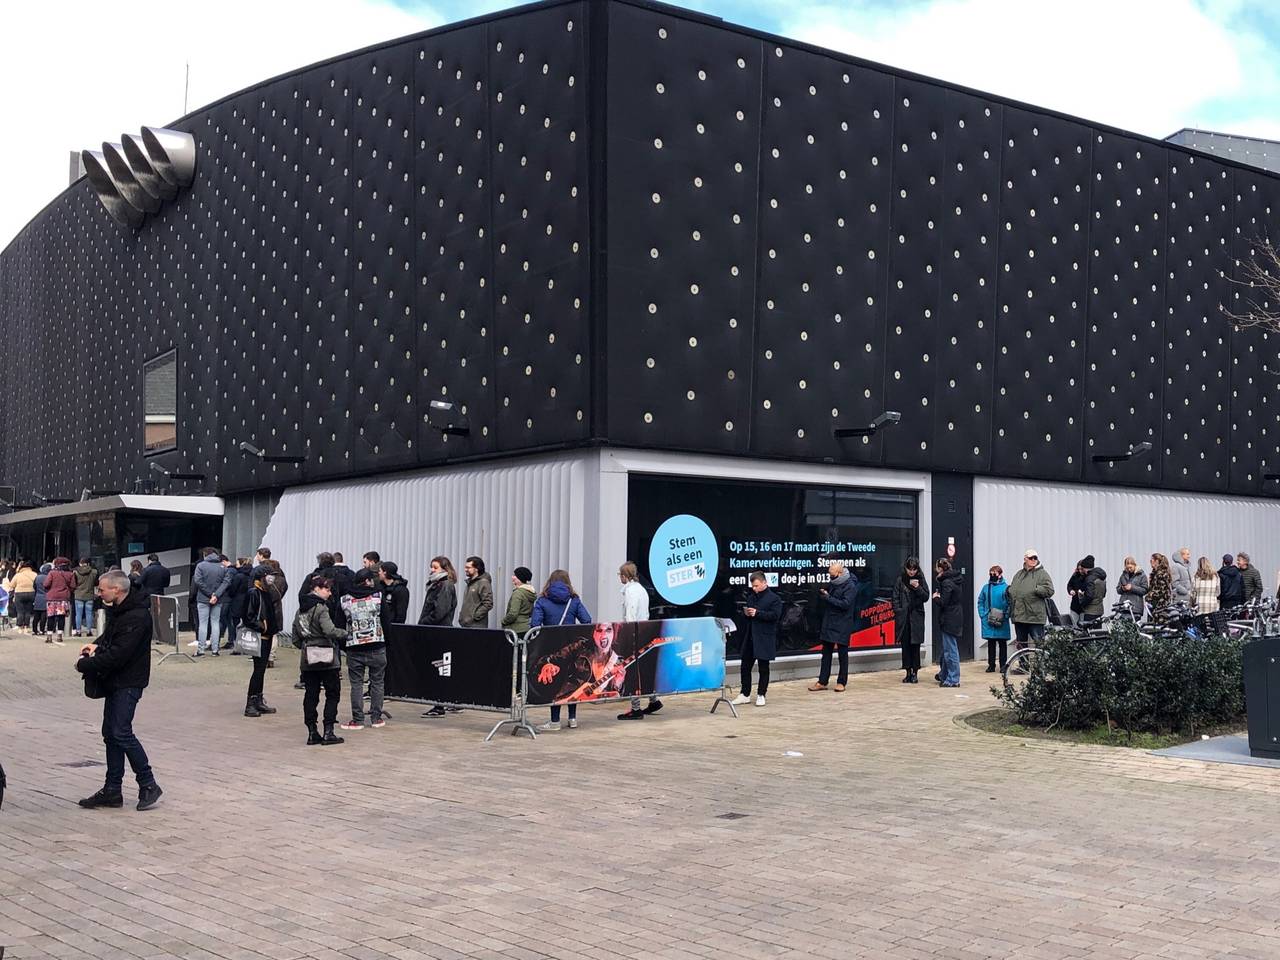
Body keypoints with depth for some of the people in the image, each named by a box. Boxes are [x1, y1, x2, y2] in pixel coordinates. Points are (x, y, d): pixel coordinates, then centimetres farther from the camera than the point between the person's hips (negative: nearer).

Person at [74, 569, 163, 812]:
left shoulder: (137, 616, -22)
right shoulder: (117, 610, 10)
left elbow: (118, 655, -26)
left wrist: (85, 665, -15)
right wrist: (97, 646, 4)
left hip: (128, 682, -10)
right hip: (115, 681, 10)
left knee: (121, 732, -12)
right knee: (111, 733, 11)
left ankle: (149, 785, -2)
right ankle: (113, 790, 18)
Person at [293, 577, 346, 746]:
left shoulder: (301, 608, 10)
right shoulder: (320, 608, -14)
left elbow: (295, 632, 14)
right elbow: (330, 630, -23)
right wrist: (345, 633, -9)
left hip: (307, 659, 7)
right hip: (326, 658, -7)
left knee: (311, 695, 9)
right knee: (333, 694, 3)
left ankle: (312, 733, 9)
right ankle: (328, 732, -2)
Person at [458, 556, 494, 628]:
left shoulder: (484, 583, -9)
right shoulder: (469, 583, 19)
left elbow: (488, 604, -17)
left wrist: (474, 617, -18)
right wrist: (461, 615, 13)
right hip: (465, 625, 9)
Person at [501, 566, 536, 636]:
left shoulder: (518, 593, -14)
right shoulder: (532, 593, 12)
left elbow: (513, 614, -19)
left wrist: (503, 621, -3)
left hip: (517, 630, -9)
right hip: (527, 629, 9)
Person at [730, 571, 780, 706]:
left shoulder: (774, 598, -5)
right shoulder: (751, 598, 15)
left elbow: (775, 615, -16)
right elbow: (744, 615, 23)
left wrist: (757, 613, -22)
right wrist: (746, 613, -1)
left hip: (765, 638, -6)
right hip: (749, 637, 6)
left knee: (763, 668, 3)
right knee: (745, 667, 6)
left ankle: (761, 695, 12)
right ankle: (745, 694, 14)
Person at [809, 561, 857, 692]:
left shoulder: (850, 586, -14)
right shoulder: (833, 583, 9)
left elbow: (845, 604, -23)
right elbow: (827, 595, 22)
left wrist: (828, 597, -21)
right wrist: (822, 592, -1)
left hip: (842, 626, -7)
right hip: (829, 623, 7)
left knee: (843, 654, 3)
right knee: (826, 652, 8)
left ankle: (842, 682, 12)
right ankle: (822, 681, 13)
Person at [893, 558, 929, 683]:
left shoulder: (921, 579, 4)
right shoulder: (900, 580, 2)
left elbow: (926, 597, 1)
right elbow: (895, 598, 2)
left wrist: (918, 587, -13)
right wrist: (898, 612, -7)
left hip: (917, 617, 0)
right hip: (903, 617, 0)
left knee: (915, 645, 0)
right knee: (905, 645, 3)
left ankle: (915, 672, 6)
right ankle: (908, 672, 9)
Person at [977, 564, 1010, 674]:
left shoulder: (1006, 588, -4)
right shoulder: (986, 588, 8)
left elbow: (1009, 604, -6)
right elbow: (980, 602, 9)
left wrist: (1005, 616, -14)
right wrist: (983, 615, -2)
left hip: (1001, 622, -3)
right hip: (988, 621, 3)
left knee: (1002, 644, 5)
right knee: (991, 644, 8)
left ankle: (1003, 665, 12)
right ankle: (991, 665, 15)